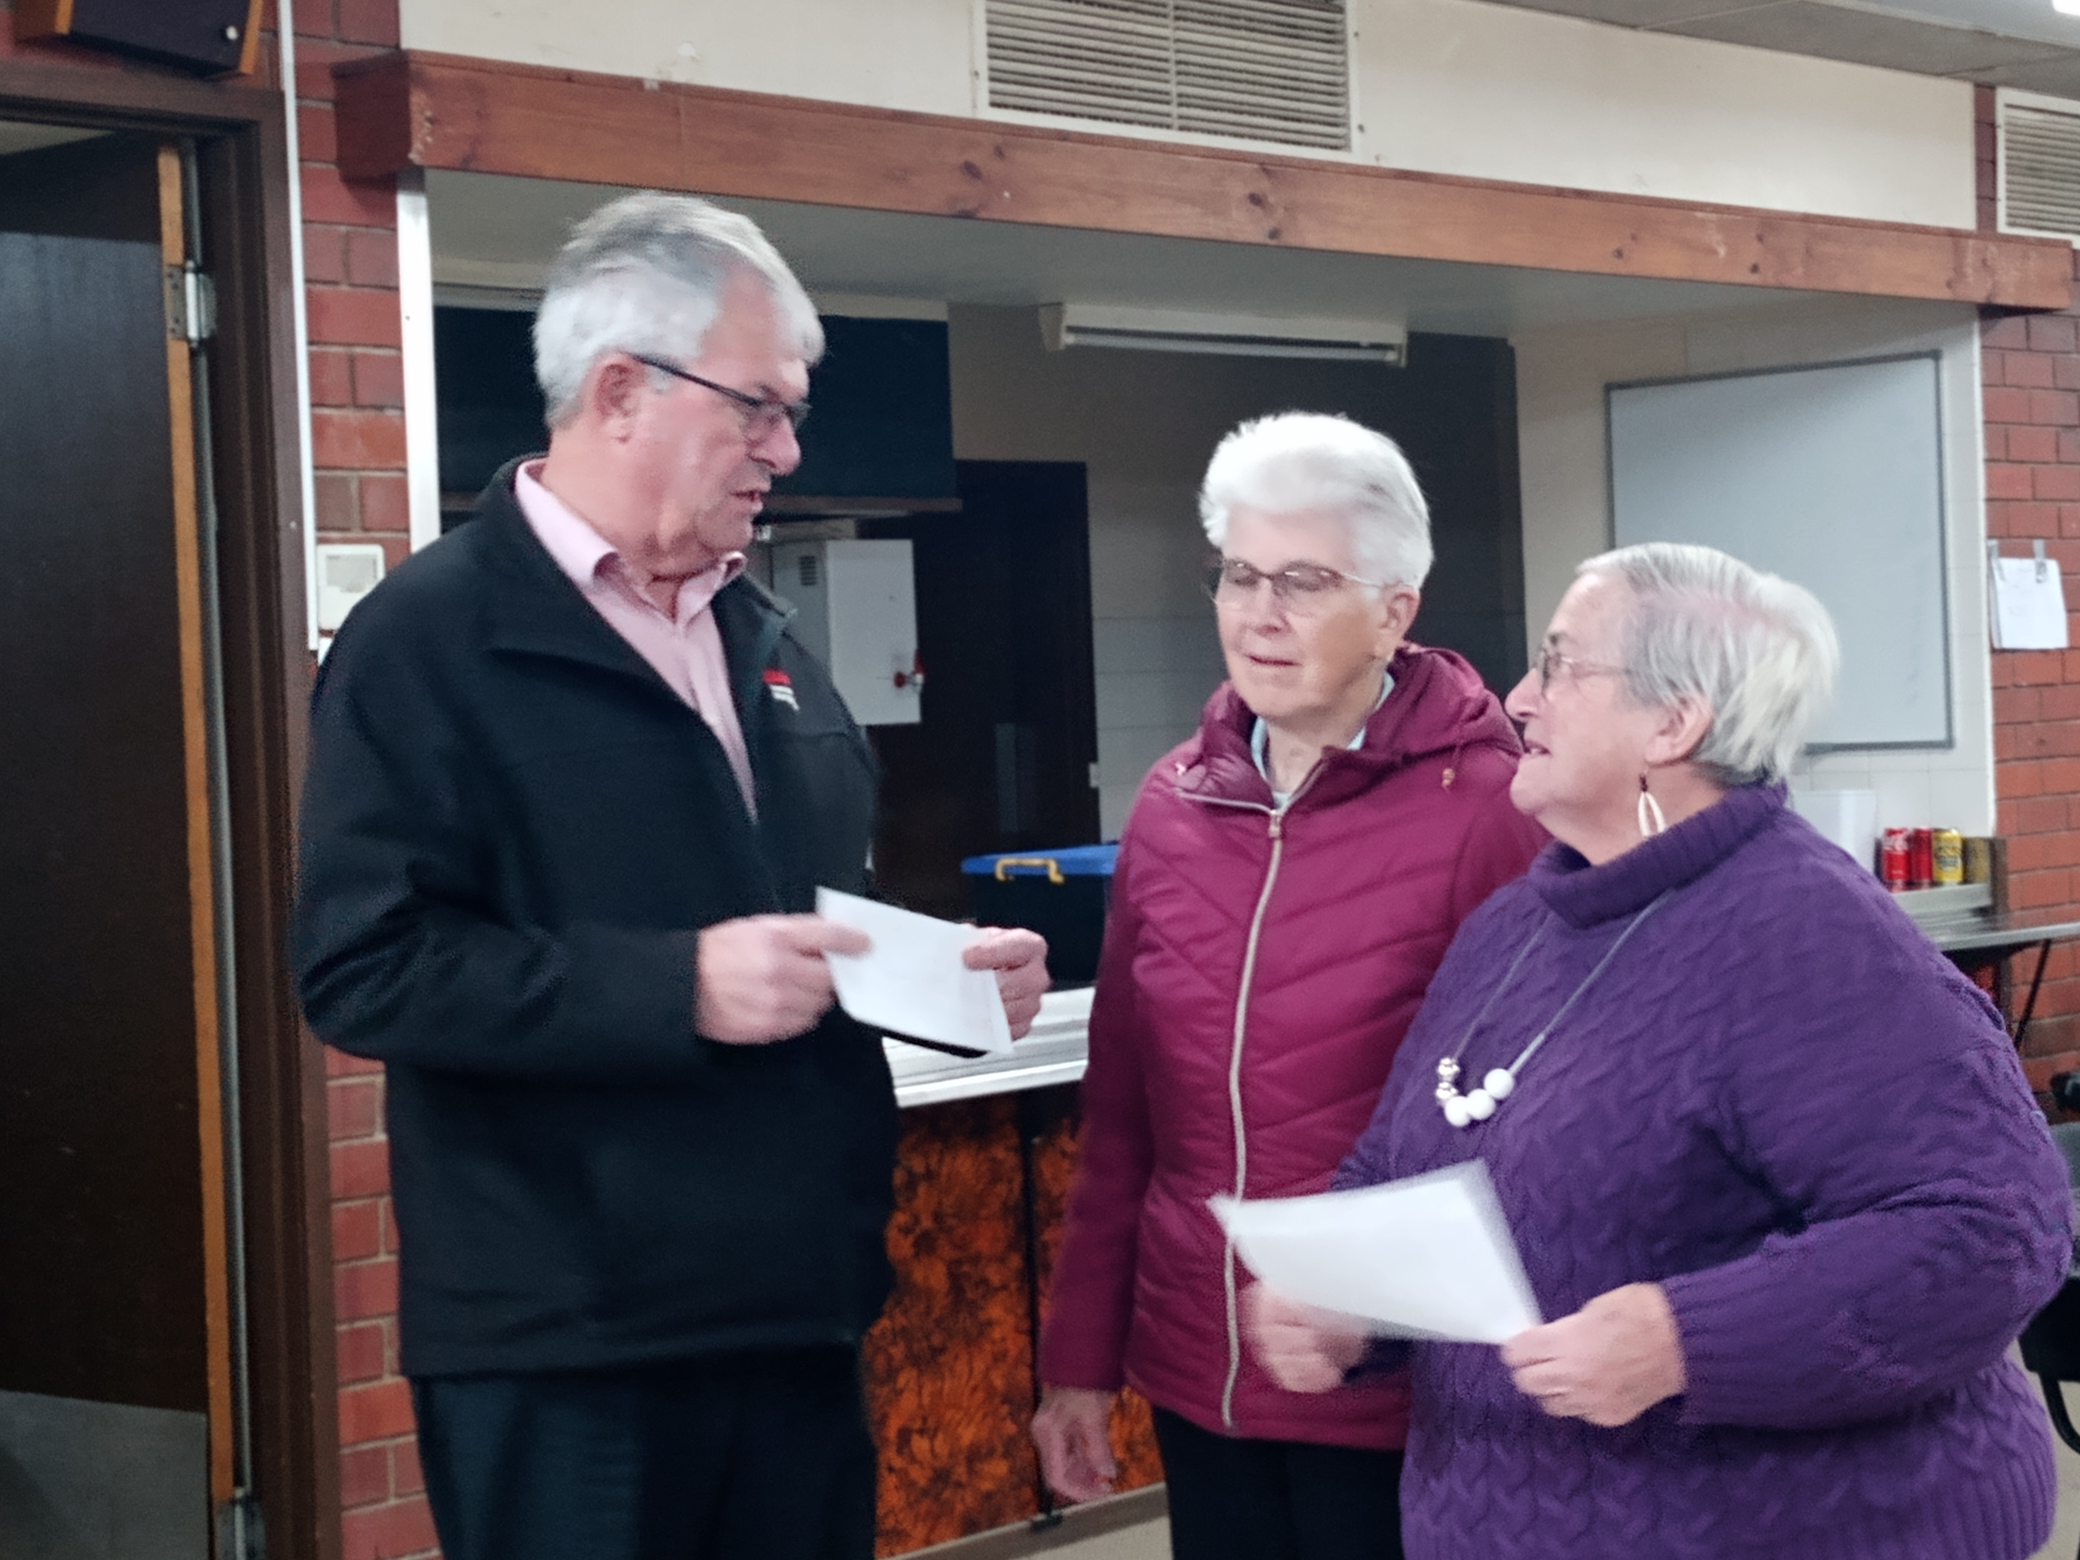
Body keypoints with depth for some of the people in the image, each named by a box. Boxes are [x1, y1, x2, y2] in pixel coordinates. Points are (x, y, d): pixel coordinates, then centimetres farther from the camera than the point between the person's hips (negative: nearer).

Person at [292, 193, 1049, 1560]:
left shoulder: (765, 642, 17)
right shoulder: (430, 640, -9)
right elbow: (365, 968, -19)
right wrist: (678, 989, -25)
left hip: (796, 1320, 7)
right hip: (563, 1354, -7)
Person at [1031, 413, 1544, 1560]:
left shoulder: (1481, 806, -11)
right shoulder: (1174, 801, 5)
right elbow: (1121, 1110, 10)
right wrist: (1078, 1359, 11)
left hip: (1400, 1399, -5)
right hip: (1196, 1377, 5)